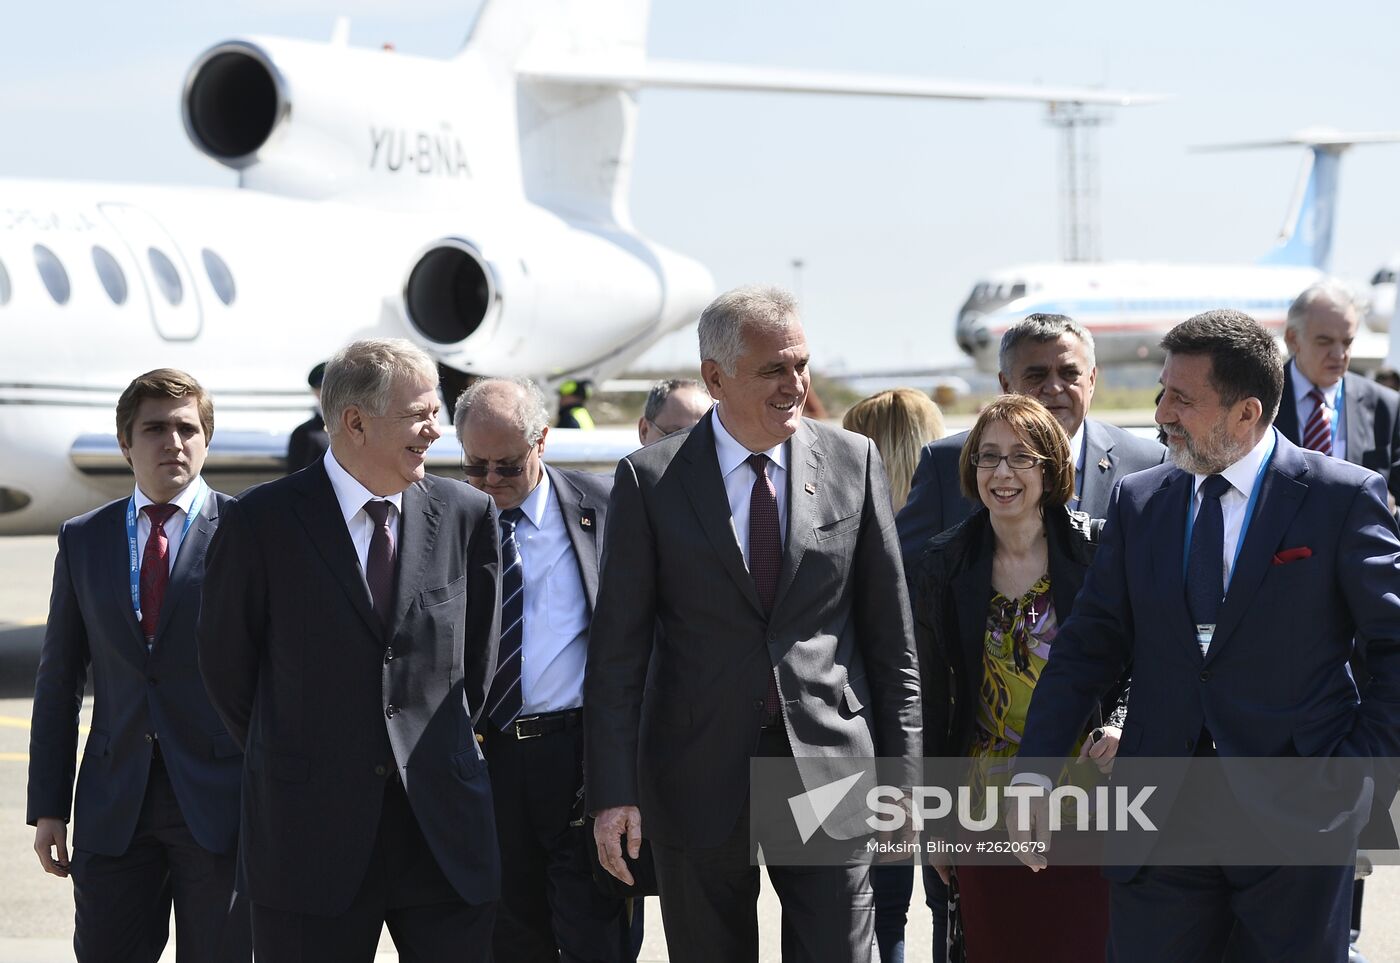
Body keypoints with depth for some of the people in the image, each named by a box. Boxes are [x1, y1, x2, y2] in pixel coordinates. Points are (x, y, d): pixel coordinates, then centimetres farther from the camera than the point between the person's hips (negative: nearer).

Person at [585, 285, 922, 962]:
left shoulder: (853, 462, 3)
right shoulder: (650, 481, -2)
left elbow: (889, 633, 7)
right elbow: (617, 647, -2)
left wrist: (901, 772, 4)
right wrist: (612, 792, -7)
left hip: (828, 758, 1)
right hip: (699, 775, 0)